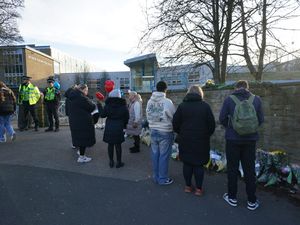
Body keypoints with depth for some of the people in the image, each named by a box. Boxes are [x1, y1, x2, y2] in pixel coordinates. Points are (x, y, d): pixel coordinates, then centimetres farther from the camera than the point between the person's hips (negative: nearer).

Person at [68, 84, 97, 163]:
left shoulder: (72, 98, 10)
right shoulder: (82, 98, -20)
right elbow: (91, 107, -14)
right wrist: (94, 104, 6)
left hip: (74, 121, 9)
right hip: (83, 122, -9)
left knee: (79, 138, 18)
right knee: (84, 138, 2)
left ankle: (81, 154, 31)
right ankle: (81, 157, 9)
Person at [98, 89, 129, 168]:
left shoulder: (107, 105, -5)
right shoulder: (123, 105, -4)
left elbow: (102, 115, 2)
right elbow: (127, 117, 0)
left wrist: (99, 105, 14)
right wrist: (124, 125, 15)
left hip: (109, 127, 1)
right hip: (119, 127, -1)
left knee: (110, 144, 11)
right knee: (118, 145, 7)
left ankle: (111, 162, 22)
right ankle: (118, 162, 16)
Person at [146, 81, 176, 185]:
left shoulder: (149, 101, 0)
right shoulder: (167, 102, -17)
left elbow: (148, 116, 5)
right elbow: (174, 117, -12)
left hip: (153, 131, 6)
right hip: (165, 132, -5)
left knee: (155, 154, 15)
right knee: (163, 156, 6)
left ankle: (156, 177, 29)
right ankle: (163, 179, 19)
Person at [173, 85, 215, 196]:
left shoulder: (182, 106, -2)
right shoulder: (205, 106, -3)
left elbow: (175, 123, -1)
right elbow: (212, 124, -1)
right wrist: (207, 134, 14)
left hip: (185, 140, 1)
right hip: (201, 141, -1)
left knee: (187, 164, 13)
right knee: (199, 164, 10)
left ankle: (188, 186, 24)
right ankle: (198, 188, 18)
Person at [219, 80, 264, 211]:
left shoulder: (229, 99, -6)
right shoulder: (256, 99, -1)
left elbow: (222, 119, -4)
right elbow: (261, 120, 4)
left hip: (233, 139, -2)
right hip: (250, 139, 2)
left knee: (232, 168, 12)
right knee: (249, 170, 13)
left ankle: (232, 197, 25)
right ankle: (252, 201, 24)